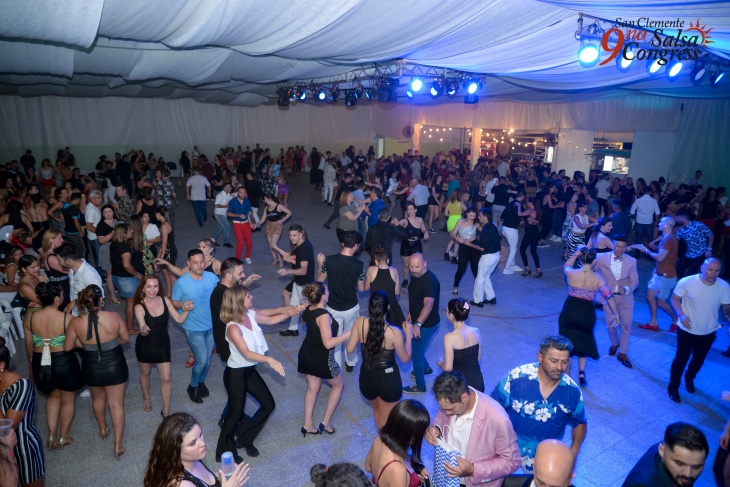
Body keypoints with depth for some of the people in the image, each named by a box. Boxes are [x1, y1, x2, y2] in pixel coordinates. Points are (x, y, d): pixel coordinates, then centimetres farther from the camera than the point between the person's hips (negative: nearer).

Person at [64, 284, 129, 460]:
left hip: (92, 369, 1)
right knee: (116, 403, 12)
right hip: (115, 367, -1)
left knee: (98, 399, 29)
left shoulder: (76, 322, -18)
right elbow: (125, 338, -6)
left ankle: (103, 429, 53)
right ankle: (118, 445, 16)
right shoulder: (114, 317, -19)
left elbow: (68, 347, -5)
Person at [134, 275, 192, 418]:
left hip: (163, 344, 1)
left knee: (166, 378, 2)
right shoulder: (139, 307, -23)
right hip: (145, 346, -1)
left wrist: (186, 310, -31)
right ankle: (146, 398, 53)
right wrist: (143, 330, -55)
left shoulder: (165, 300, -15)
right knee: (145, 373, 24)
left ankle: (166, 411, 19)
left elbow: (179, 319, -12)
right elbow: (143, 331, -32)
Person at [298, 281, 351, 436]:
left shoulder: (308, 309, -6)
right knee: (338, 385, 18)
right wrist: (348, 334, -26)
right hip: (322, 359, -7)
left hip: (306, 355, 7)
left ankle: (307, 425, 28)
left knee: (312, 388, 23)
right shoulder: (323, 315, -31)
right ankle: (326, 422, 21)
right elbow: (328, 343, -34)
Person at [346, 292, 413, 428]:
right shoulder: (394, 332, -22)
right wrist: (408, 334, 4)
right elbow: (405, 359, -6)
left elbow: (350, 349, -3)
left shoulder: (360, 322, -15)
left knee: (377, 409, 35)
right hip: (388, 380, -4)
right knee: (386, 420, 23)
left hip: (366, 378, 4)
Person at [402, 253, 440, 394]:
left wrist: (418, 324, -52)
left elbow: (428, 305, -42)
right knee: (413, 347, 24)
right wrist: (410, 313, 18)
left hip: (427, 324, -9)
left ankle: (420, 385, 22)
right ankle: (426, 368, 49)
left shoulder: (429, 281, -30)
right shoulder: (415, 275, -1)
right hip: (417, 321, 9)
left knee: (415, 353, 2)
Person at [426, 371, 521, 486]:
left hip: (477, 482, -4)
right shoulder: (450, 401, -19)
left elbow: (512, 461, -18)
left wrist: (474, 470, -26)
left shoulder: (498, 420, -32)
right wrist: (436, 429, -17)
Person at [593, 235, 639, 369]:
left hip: (625, 297, 1)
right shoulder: (602, 258, -13)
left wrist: (626, 289, -23)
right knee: (611, 324, 12)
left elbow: (634, 281, -5)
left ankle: (623, 353, 24)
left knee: (626, 325, 6)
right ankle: (614, 343, 44)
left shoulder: (631, 261, -9)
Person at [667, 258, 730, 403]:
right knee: (681, 359, 10)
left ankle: (689, 379, 52)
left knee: (699, 360, 23)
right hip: (687, 330, -3)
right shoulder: (686, 282, -22)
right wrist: (681, 315, -23)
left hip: (708, 332, 3)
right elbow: (675, 298, -9)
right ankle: (673, 387, 30)